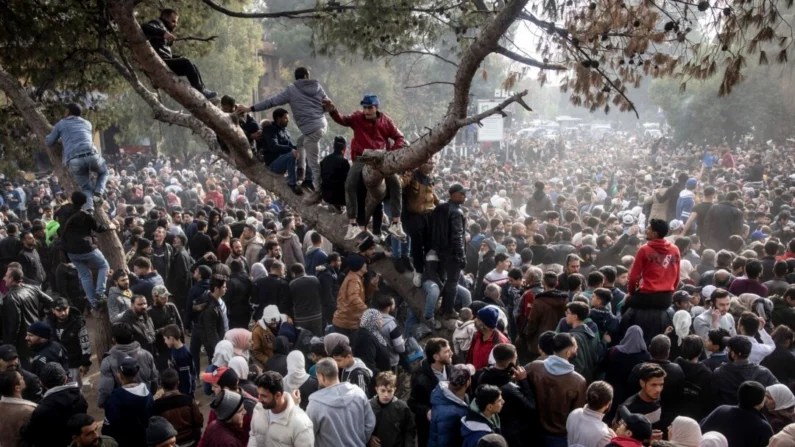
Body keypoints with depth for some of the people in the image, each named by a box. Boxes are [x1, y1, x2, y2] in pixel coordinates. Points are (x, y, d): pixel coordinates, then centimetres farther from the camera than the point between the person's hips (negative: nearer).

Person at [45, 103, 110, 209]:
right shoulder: (87, 123, 29)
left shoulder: (61, 124, 21)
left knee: (86, 188, 13)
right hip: (91, 155, 1)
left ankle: (88, 209, -15)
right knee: (103, 172, 31)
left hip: (74, 161, -1)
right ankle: (98, 192, 4)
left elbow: (49, 142, 28)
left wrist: (53, 132, 49)